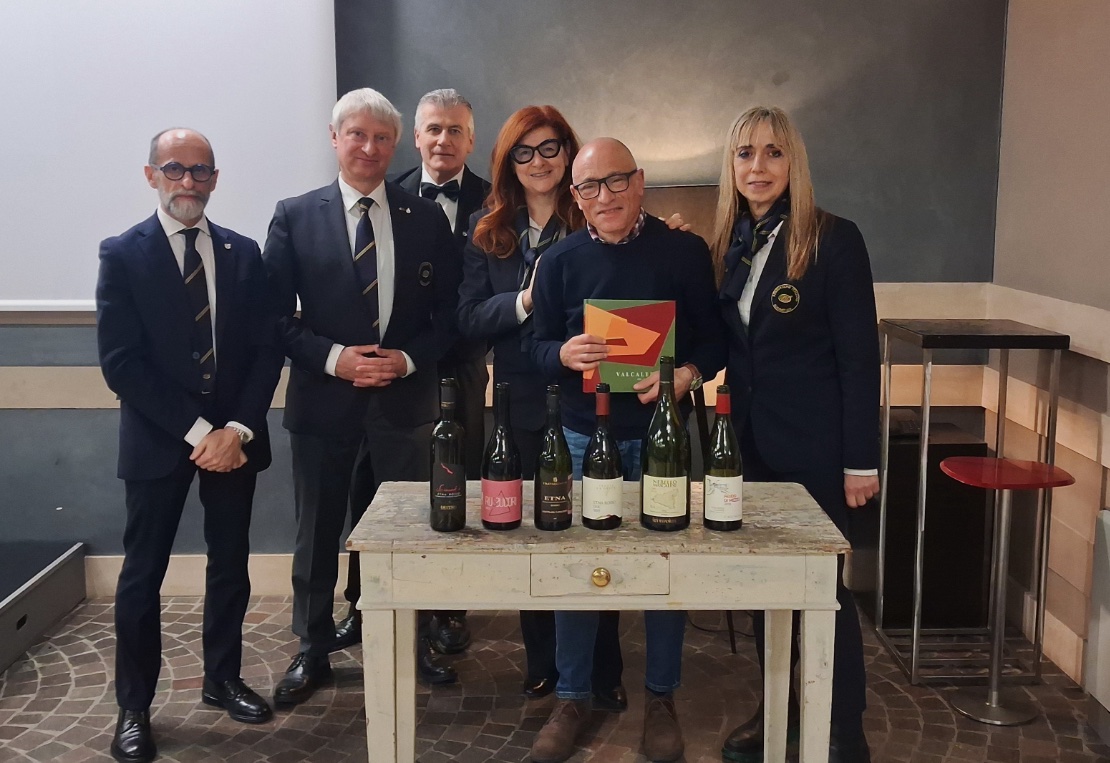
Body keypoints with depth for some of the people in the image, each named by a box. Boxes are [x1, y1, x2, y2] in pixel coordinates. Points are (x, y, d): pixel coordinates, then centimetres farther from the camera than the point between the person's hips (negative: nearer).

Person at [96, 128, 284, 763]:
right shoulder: (123, 255, -4)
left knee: (231, 566, 12)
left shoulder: (244, 254, 6)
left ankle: (223, 679, 30)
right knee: (143, 574, 4)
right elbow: (121, 363, -11)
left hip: (233, 435, 3)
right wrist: (196, 430, -16)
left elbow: (267, 349, 3)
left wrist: (238, 429, -11)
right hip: (158, 440, -3)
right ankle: (134, 708, 17)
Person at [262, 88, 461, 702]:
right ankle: (313, 651, 26)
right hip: (324, 399, -1)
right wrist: (334, 358, -15)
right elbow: (277, 315, -2)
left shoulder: (426, 218, 5)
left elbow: (448, 312, 5)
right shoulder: (295, 216, 2)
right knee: (318, 532, 10)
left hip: (405, 399, 1)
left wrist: (408, 358, -11)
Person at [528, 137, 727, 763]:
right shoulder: (561, 261, 1)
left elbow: (714, 338, -2)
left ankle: (661, 698, 26)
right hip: (584, 436, 1)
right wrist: (564, 354, -20)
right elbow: (538, 345, 3)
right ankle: (572, 698, 22)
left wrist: (686, 375, -21)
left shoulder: (684, 251, -4)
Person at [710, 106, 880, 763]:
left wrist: (861, 459, -13)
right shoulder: (728, 243, 7)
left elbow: (859, 356, -12)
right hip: (747, 440, 6)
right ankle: (778, 708, 30)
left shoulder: (834, 239, -10)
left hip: (812, 443, -5)